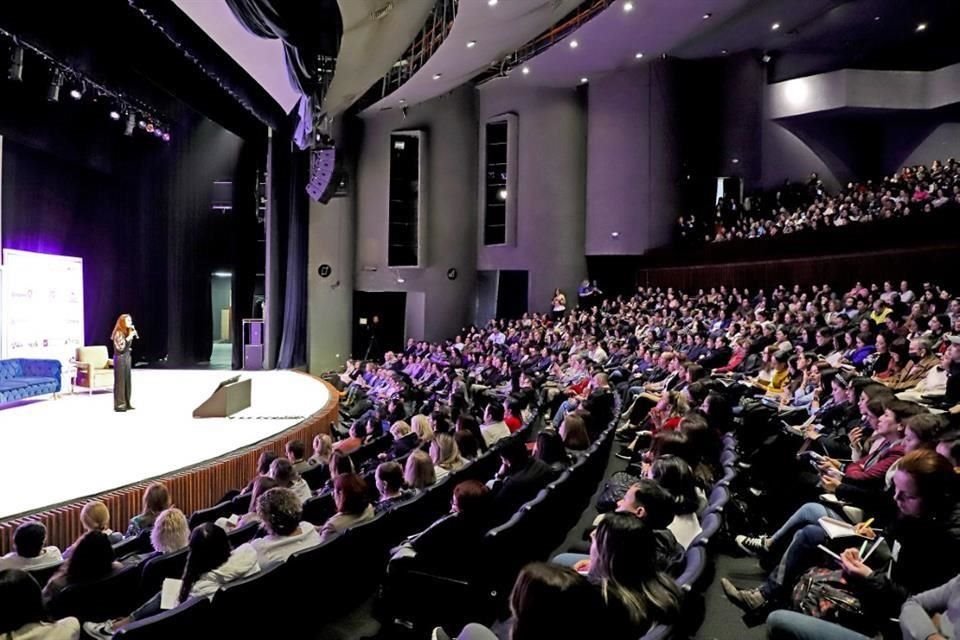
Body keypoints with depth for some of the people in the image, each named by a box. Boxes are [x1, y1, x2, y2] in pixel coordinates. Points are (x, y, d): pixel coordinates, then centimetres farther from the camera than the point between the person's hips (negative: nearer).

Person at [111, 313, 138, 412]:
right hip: (120, 358, -8)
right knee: (120, 381, -5)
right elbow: (120, 346, -19)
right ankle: (119, 404, -1)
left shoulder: (127, 332, 12)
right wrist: (129, 337, -23)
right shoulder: (118, 333, -12)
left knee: (127, 381, 8)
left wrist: (132, 335, 4)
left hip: (127, 357, 8)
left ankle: (126, 403, 13)